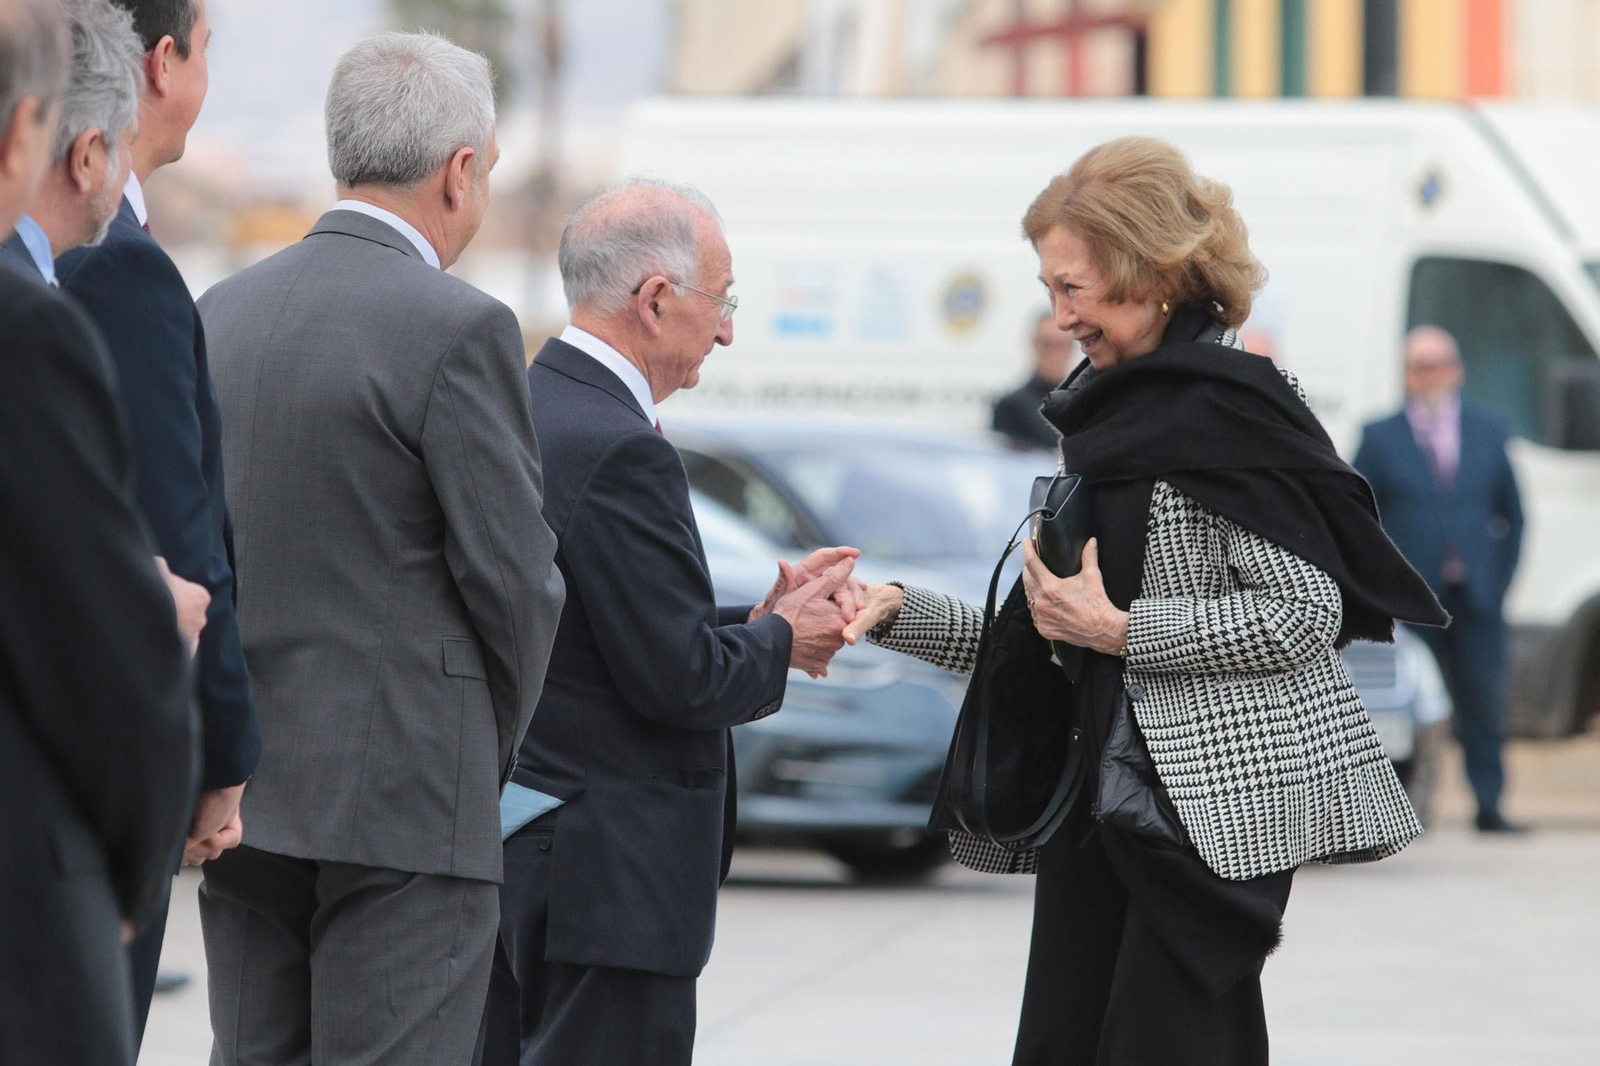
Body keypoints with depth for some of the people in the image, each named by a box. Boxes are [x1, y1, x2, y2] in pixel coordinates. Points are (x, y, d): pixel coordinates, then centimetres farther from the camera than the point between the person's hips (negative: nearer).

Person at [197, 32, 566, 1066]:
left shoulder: (222, 313, 9)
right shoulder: (458, 329, -12)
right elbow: (513, 572, -11)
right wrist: (498, 740, 6)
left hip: (242, 788, 7)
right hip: (404, 792, -7)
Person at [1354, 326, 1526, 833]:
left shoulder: (1487, 434, 12)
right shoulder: (1380, 438, 4)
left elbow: (1512, 514, 16)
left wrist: (1499, 579, 6)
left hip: (1476, 600, 2)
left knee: (1484, 705, 1)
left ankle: (1489, 806, 5)